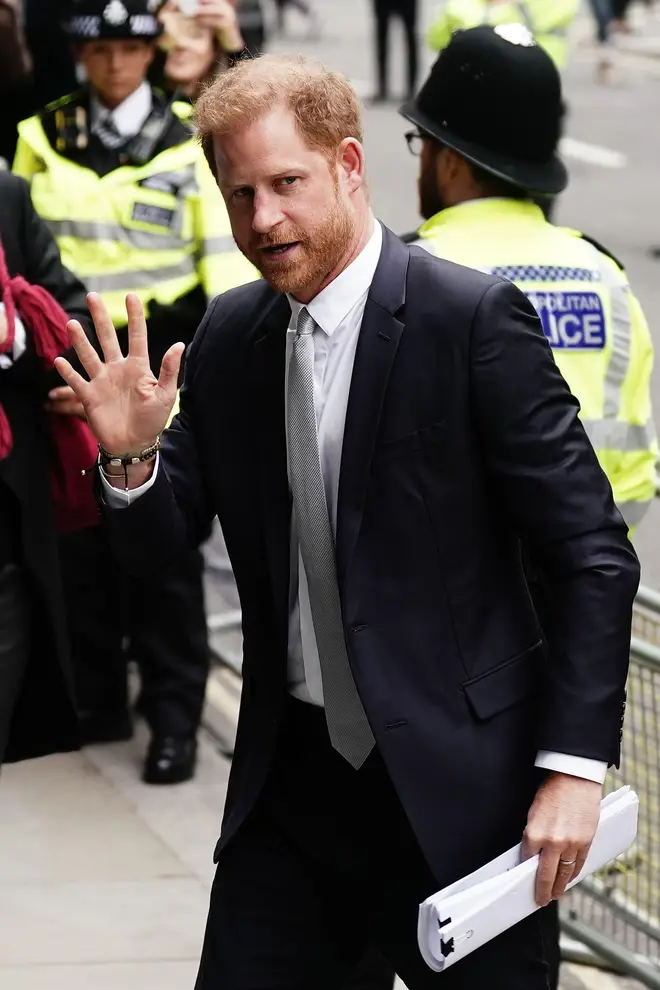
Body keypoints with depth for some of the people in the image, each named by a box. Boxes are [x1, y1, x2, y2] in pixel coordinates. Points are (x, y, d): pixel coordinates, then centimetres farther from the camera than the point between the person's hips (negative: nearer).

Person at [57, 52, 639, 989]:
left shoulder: (474, 317, -12)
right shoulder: (228, 335, 5)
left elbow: (594, 554, -12)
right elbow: (158, 544, 9)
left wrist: (574, 764, -16)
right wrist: (131, 453, -13)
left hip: (453, 784, -5)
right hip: (290, 777, 5)